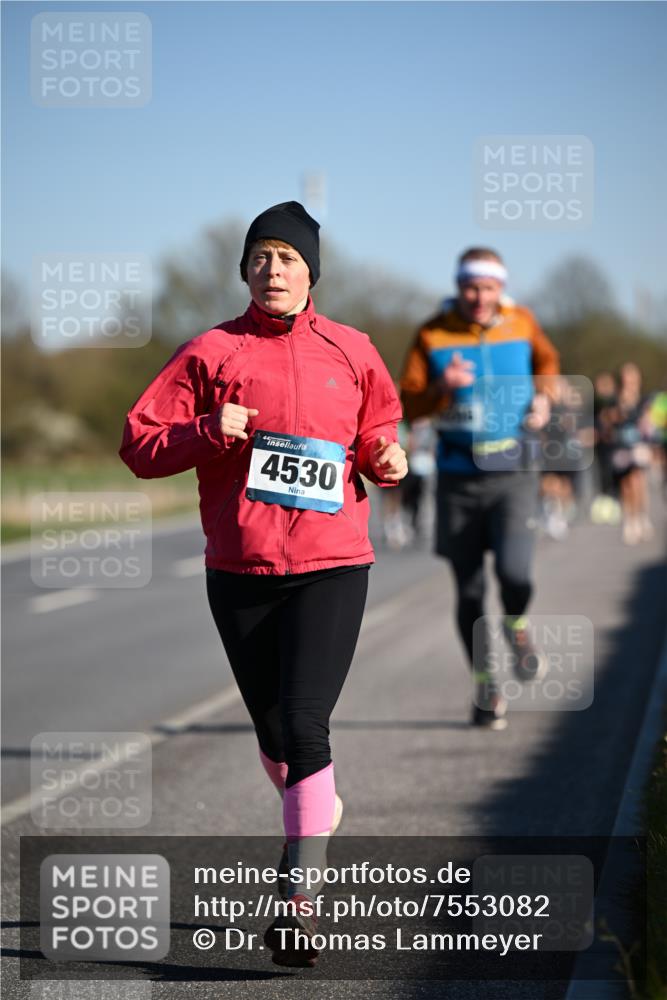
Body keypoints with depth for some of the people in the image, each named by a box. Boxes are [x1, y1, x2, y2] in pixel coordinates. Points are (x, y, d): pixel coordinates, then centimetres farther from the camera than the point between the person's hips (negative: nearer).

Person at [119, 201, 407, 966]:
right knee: (272, 731, 12)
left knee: (303, 724, -15)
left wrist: (386, 458, -1)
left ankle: (302, 900, -12)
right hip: (239, 570, 1)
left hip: (331, 565, -1)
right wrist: (207, 432, -16)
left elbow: (378, 429, 22)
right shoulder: (209, 353, 3)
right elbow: (138, 445, 1)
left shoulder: (352, 352, 7)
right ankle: (312, 815, 44)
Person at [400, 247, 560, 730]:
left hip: (513, 475, 0)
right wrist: (442, 388, -23)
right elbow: (409, 405, -4)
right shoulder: (432, 335, -2)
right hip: (459, 478, 0)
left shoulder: (521, 323, 3)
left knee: (514, 571, -21)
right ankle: (486, 686, 21)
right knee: (469, 590, 3)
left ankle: (518, 628, 14)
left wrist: (542, 397, 6)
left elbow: (547, 360, 25)